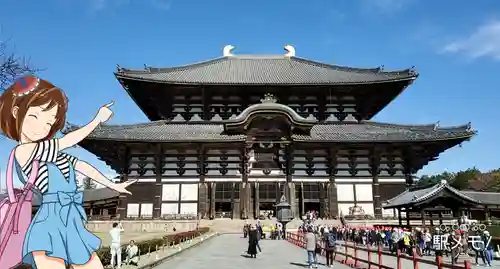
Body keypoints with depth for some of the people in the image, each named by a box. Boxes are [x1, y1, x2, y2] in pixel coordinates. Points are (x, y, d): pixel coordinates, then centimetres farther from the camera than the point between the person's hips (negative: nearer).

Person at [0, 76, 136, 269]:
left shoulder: (51, 151, 13)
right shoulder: (23, 150, -10)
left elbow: (82, 166, 20)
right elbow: (68, 140, -8)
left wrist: (113, 185, 26)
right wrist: (98, 119, 3)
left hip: (72, 226, 8)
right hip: (50, 227, -8)